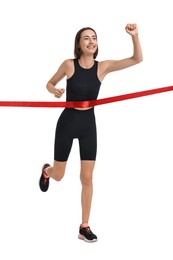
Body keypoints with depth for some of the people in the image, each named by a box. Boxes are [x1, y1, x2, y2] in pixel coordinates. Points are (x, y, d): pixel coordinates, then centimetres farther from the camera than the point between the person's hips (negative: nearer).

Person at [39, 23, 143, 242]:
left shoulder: (103, 67, -7)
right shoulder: (69, 64, -11)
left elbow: (137, 59, -12)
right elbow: (49, 83, 4)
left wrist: (134, 36, -27)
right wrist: (55, 91, -19)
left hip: (88, 125, 1)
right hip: (67, 122, -1)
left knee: (87, 178, 1)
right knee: (58, 176, 10)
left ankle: (84, 227, 13)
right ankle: (46, 170, 50)